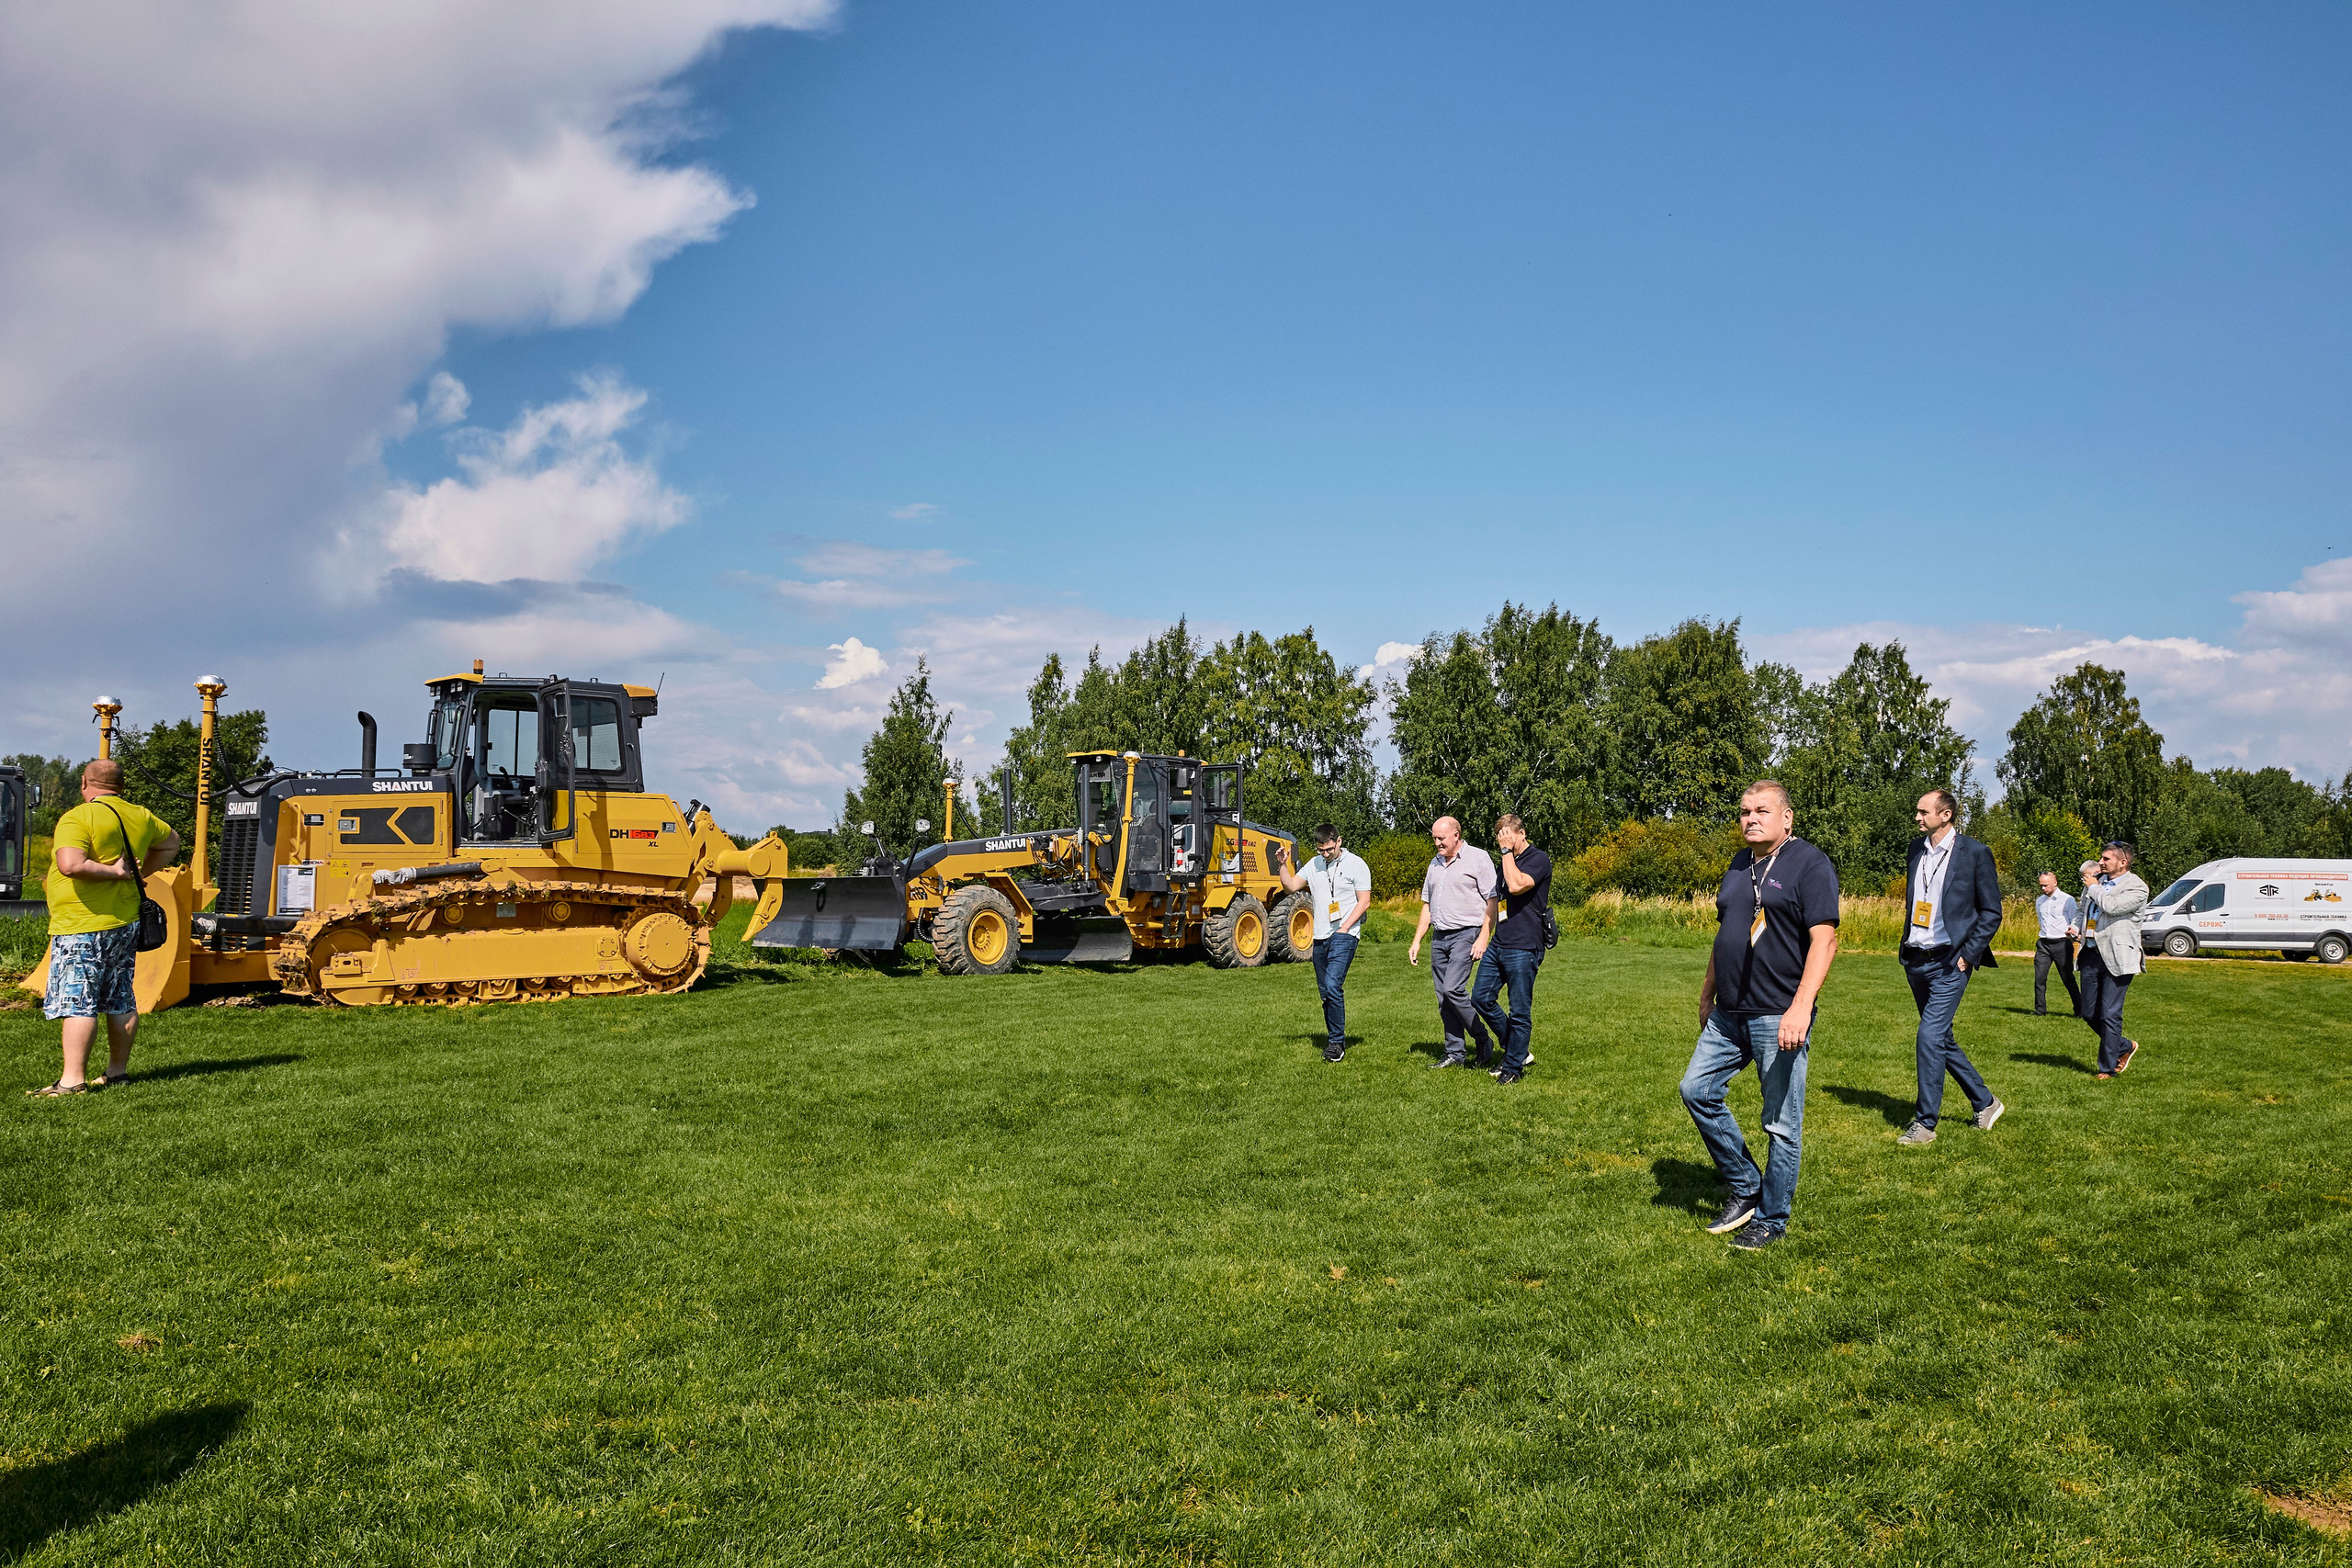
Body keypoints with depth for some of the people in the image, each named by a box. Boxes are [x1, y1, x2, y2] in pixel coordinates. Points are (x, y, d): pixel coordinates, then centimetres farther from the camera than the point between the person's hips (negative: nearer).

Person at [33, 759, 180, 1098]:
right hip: (125, 922, 7)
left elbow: (70, 865, -27)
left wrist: (112, 872, -14)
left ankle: (73, 1080, -10)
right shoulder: (140, 817, 10)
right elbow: (171, 842, 28)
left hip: (82, 926, -7)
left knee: (76, 1003, -7)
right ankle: (118, 1070, 21)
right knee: (121, 1002, 13)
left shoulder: (77, 818, -13)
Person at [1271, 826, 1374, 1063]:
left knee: (1333, 985, -19)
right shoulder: (1314, 864, 13)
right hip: (1320, 937, 6)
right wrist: (1282, 865, -6)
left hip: (1344, 936, -6)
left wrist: (1344, 928, -12)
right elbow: (1291, 885, 11)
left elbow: (1364, 901, -4)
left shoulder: (1355, 864, -3)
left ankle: (1337, 1041, -12)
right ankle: (1334, 1040, 19)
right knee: (1325, 992, 9)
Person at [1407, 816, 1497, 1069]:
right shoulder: (1436, 862, 18)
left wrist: (1483, 938, -16)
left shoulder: (1478, 858, -4)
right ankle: (1456, 1053, 11)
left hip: (1466, 934, -7)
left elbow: (1492, 901, -8)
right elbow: (1427, 905, 22)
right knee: (1443, 998, 5)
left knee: (1453, 989, -18)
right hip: (1439, 937, 7)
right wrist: (1416, 941, 16)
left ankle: (1483, 1042, -2)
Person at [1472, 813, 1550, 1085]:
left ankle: (1514, 1067, 10)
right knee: (1481, 998, 8)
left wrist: (1508, 850, -16)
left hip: (1523, 948, -9)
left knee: (1519, 1011, -1)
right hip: (1499, 944, 9)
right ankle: (1517, 1050, 22)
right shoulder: (1508, 861, 17)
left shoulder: (1539, 859, -9)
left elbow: (1516, 886, -25)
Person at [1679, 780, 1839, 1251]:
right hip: (1729, 1015, 8)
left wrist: (1801, 1007, -24)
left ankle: (1771, 1218, 14)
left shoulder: (1810, 865, -9)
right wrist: (1707, 996, 25)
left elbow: (1824, 940, -16)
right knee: (1697, 1090, 7)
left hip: (1779, 1018, -8)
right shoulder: (1739, 865, 15)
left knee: (1781, 1123, 1)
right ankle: (1744, 1188, 20)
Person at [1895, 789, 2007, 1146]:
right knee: (1941, 1039, 14)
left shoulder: (1975, 853, -8)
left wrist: (1968, 955, -10)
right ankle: (1984, 1102, 31)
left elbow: (1991, 912, -5)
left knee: (1930, 1037, -13)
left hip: (1949, 962, -7)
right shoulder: (1916, 848, 10)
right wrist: (1907, 944, 13)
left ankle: (1925, 1123, -4)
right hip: (1916, 960, 7)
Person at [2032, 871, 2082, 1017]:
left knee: (2068, 979, 1)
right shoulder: (2039, 901, 13)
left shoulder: (2067, 900, -2)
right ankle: (2040, 1010, 2)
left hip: (2061, 944, -4)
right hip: (2043, 944, 4)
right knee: (2039, 978, -4)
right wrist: (2042, 936, 13)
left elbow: (2076, 921, -1)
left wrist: (2072, 930, -17)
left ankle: (2080, 1010, 11)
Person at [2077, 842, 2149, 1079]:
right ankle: (2125, 1047, 31)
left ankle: (2107, 1068, 6)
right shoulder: (2097, 880, 13)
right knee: (2089, 1013, 10)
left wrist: (2094, 888, -7)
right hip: (2091, 954, 7)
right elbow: (2082, 910, 30)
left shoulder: (2137, 888, -7)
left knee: (2110, 1014, -5)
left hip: (2116, 957, -7)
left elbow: (2112, 906, -21)